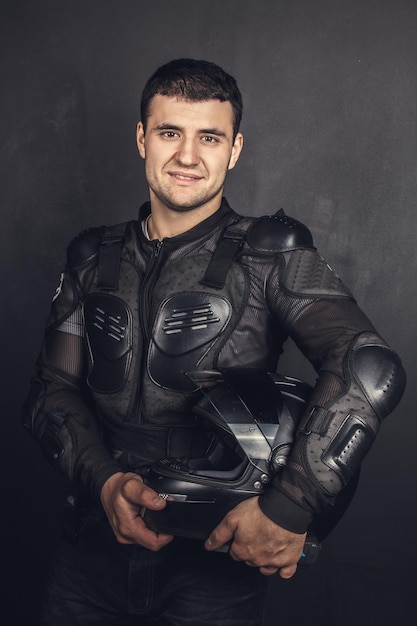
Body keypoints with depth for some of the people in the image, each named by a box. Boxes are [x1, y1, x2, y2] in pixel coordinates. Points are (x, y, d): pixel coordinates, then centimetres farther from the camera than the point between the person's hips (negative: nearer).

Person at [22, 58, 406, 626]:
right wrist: (103, 481, -15)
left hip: (217, 562, -3)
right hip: (95, 547, 4)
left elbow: (371, 370, -21)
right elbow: (52, 390, 3)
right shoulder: (95, 259, 6)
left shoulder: (271, 256, -7)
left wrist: (289, 508, -26)